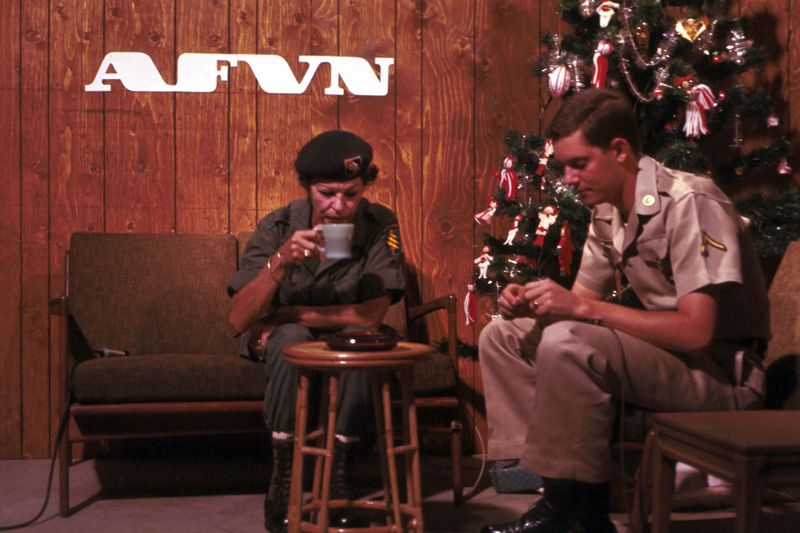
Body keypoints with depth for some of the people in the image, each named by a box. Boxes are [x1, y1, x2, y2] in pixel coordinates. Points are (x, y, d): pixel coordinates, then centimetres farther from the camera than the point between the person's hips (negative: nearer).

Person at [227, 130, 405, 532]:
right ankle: (281, 480, -24)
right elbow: (239, 319, -23)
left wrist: (281, 315, -21)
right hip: (281, 345, 0)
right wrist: (280, 262, -39)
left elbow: (371, 315, -25)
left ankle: (337, 479, -22)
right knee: (291, 338, -33)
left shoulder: (381, 226, -17)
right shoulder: (277, 227, -17)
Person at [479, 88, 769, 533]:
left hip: (724, 372, -9)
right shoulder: (606, 212, 6)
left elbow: (696, 330, -27)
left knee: (567, 342, -31)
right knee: (503, 337, 3)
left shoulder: (689, 203, -19)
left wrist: (583, 307, -26)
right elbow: (582, 301, 14)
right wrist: (528, 304, -9)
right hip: (664, 355, 9)